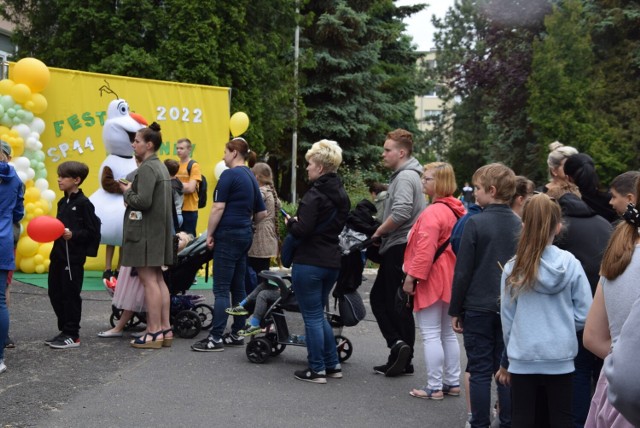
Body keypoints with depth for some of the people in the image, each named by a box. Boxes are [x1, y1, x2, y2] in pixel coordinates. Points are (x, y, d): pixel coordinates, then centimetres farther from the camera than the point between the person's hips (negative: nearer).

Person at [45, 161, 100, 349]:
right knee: (55, 294, 12)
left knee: (70, 295, -1)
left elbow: (92, 231, -13)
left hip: (74, 257, -8)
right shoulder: (63, 202, 14)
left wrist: (73, 235, -25)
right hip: (58, 254, 8)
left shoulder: (84, 203, -11)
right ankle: (64, 330, 25)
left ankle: (72, 335, 9)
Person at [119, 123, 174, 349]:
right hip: (160, 230, 10)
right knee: (158, 279, 12)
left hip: (145, 232, -10)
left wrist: (128, 192, -6)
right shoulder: (161, 167, 17)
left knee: (148, 280, -7)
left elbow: (143, 201, -24)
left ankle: (154, 332, -5)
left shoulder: (147, 168, -14)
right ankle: (165, 329, 15)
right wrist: (132, 191, 13)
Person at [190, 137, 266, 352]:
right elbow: (262, 213, 18)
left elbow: (218, 207, -16)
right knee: (238, 287, 12)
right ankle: (237, 334, 16)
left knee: (221, 288, -7)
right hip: (245, 235, 9)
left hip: (228, 235, -9)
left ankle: (216, 338, -6)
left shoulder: (229, 175, -11)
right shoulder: (251, 177, 15)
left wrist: (210, 234, -10)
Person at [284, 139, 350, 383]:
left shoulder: (315, 195, -17)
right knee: (319, 314, 20)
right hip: (332, 262, 9)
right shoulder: (341, 195, 10)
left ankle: (317, 370, 8)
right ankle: (333, 365, 22)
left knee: (312, 317, 1)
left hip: (309, 262, -8)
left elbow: (302, 231, -22)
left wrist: (290, 222, -1)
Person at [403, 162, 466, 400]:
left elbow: (425, 251, -24)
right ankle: (452, 383, 23)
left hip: (432, 282, -9)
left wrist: (411, 277, -18)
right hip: (450, 281, 9)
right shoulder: (456, 210, 9)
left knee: (431, 335, -2)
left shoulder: (433, 213, -19)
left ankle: (434, 387, 2)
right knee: (448, 333, 17)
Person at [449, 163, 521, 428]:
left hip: (478, 308, -4)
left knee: (480, 371, 4)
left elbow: (463, 271, -10)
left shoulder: (476, 223, -12)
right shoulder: (520, 225, 1)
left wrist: (455, 310, -1)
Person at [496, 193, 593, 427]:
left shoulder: (513, 267, -7)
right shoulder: (571, 264, -7)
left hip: (523, 359, 0)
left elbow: (507, 318, 0)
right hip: (561, 358, 0)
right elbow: (584, 316, -4)